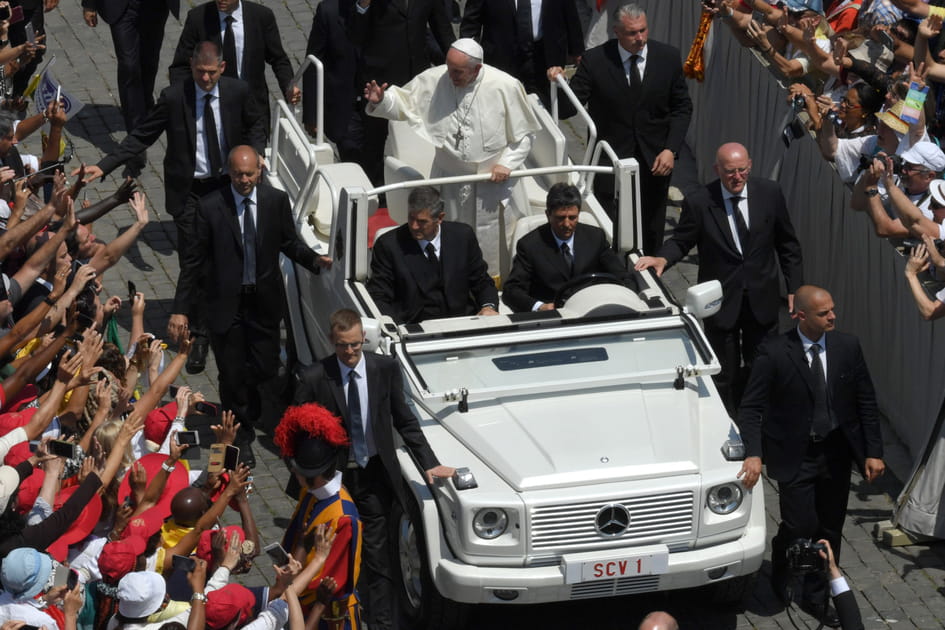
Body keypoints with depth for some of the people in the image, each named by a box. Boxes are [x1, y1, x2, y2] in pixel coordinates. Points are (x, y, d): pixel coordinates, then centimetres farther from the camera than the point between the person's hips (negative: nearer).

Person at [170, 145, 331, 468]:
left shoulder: (277, 201, -6)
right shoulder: (210, 207, -13)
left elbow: (289, 242, 9)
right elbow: (193, 260, -8)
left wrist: (315, 260, -11)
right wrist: (181, 309, -9)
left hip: (265, 300, 2)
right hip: (227, 303, -2)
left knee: (265, 369, 10)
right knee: (233, 374, 8)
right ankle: (240, 435, 26)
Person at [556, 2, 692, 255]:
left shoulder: (668, 58, -4)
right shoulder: (595, 61, -11)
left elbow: (682, 108, 4)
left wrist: (671, 149, -7)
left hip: (655, 159, 2)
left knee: (652, 231, 10)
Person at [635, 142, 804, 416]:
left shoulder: (770, 193, -6)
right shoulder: (699, 203, -14)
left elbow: (787, 244, 4)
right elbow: (681, 241, -1)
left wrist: (795, 288, 3)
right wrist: (663, 259, -24)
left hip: (762, 300, 2)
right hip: (722, 301, -2)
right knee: (724, 376, 7)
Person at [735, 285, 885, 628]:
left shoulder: (847, 347, -5)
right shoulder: (773, 352, -15)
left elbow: (866, 402, 3)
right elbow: (751, 407, -14)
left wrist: (873, 452, -2)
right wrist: (754, 454, -27)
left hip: (837, 454, 4)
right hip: (795, 455, -4)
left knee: (829, 530, 10)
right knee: (800, 525, -9)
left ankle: (815, 597, 29)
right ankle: (780, 567, 25)